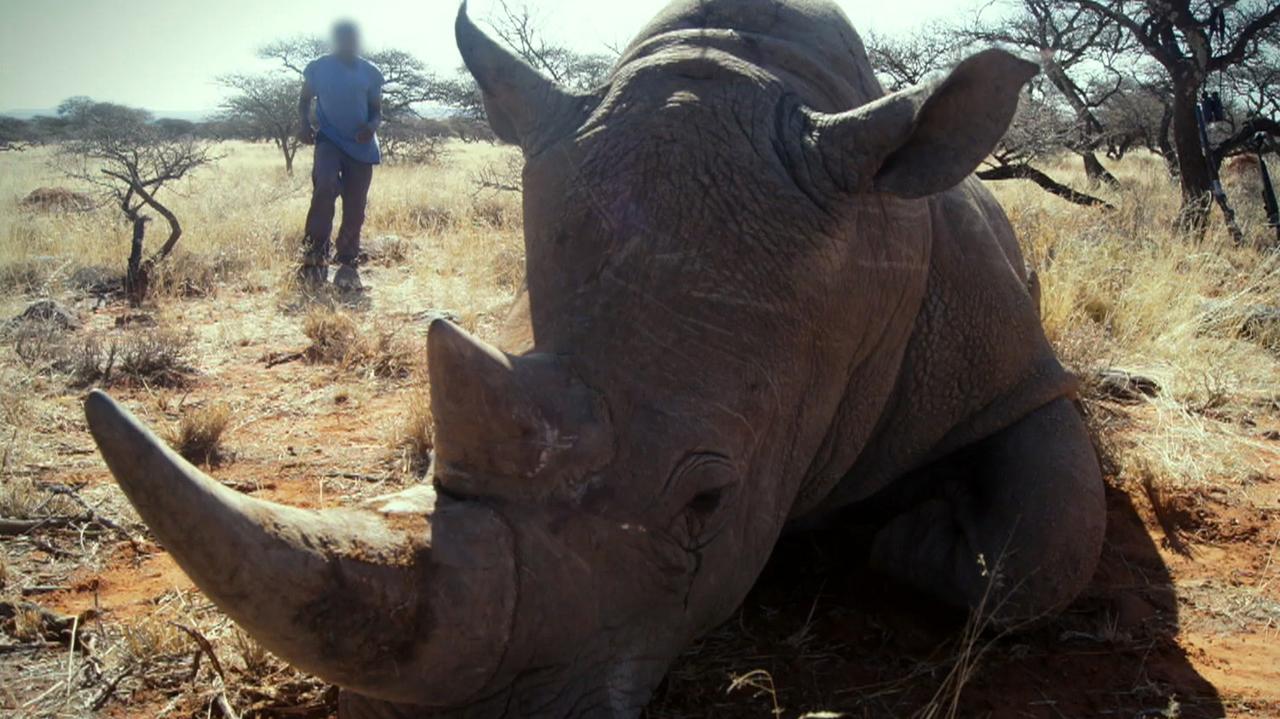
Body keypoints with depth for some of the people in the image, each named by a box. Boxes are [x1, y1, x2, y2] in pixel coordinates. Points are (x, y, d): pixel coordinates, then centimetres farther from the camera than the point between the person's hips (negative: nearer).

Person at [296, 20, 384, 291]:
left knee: (354, 209, 1)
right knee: (325, 187, -27)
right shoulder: (318, 68, 2)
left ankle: (348, 264, 12)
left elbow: (377, 110, 11)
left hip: (361, 146, 2)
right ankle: (314, 256, -20)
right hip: (329, 140, -2)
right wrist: (305, 123, -6)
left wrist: (372, 126, -11)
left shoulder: (370, 72, 5)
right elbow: (304, 100, 14)